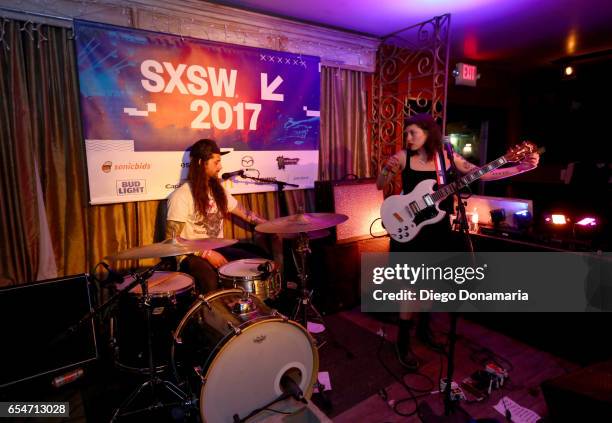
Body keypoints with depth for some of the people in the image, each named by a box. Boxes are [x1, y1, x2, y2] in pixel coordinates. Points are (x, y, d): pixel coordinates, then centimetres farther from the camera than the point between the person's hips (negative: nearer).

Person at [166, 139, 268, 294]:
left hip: (217, 249, 7)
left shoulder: (218, 190, 8)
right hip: (191, 255, -6)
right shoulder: (181, 196, -14)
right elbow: (172, 239, -15)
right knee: (210, 282, -36)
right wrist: (206, 253, -20)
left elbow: (244, 213, 10)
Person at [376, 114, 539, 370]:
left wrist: (522, 167, -8)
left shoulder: (446, 156, 1)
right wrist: (388, 169, -23)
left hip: (437, 230, 4)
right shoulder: (403, 156, -5)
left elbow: (481, 174, 1)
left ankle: (424, 329, 37)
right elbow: (380, 186, -2)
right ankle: (403, 342, 13)